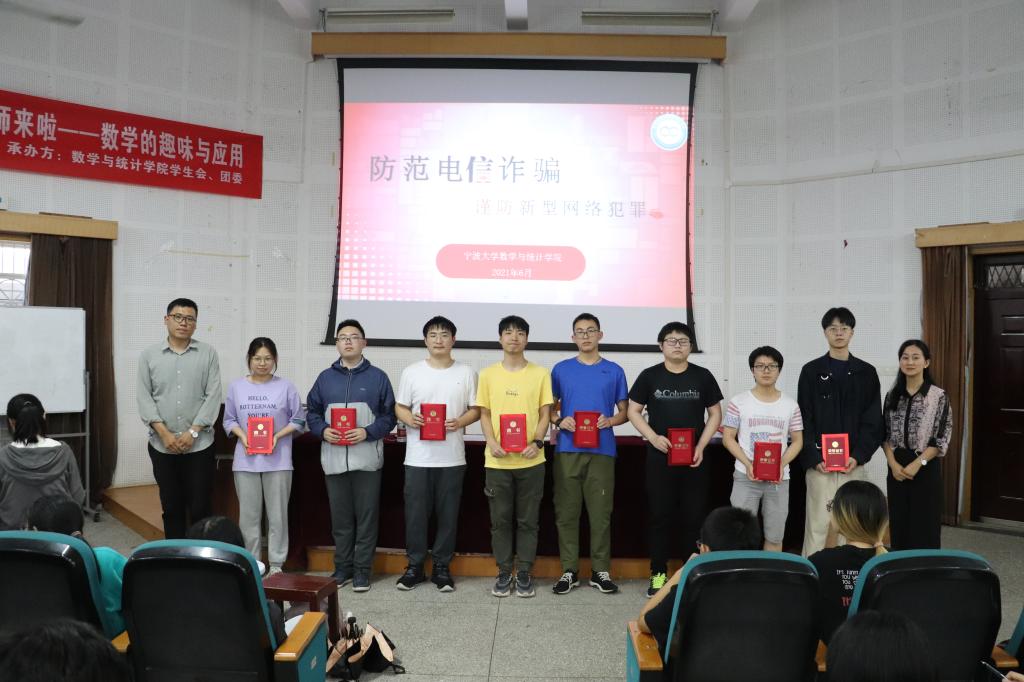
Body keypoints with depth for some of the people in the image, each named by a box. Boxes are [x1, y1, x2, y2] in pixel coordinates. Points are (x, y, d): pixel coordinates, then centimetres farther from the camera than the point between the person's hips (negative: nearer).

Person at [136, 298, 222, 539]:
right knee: (171, 507, 11)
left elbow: (213, 396, -4)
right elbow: (144, 397, 0)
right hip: (162, 445, 2)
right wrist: (164, 433, -10)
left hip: (199, 445, -1)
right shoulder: (149, 355, 4)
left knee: (200, 508, 1)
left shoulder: (208, 354, 1)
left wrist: (192, 432, -11)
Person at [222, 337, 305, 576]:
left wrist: (278, 436, -12)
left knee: (277, 515, 4)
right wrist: (242, 436, -8)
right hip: (246, 460, 2)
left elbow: (298, 421, 1)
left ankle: (276, 564, 14)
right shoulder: (236, 387, 5)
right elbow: (229, 420, 9)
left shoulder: (286, 387, -2)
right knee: (249, 515, 9)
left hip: (277, 460, -2)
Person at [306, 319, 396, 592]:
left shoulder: (378, 377, 3)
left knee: (366, 517, 3)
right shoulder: (325, 377, 11)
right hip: (334, 460, 3)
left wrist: (368, 432, -15)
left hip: (367, 460, -2)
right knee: (340, 518, 11)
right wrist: (322, 430, -8)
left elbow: (389, 416, 0)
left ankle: (362, 570, 13)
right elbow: (312, 412, 12)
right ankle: (342, 568, 22)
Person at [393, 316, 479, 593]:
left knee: (448, 514, 6)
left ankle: (442, 567, 20)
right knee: (416, 513, 5)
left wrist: (459, 422, -14)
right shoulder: (411, 372, 5)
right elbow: (399, 408, 7)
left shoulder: (466, 373, 4)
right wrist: (410, 419, -14)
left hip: (452, 457, 0)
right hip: (417, 457, 0)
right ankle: (414, 566, 20)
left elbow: (476, 410, 5)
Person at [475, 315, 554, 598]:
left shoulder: (540, 374, 3)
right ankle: (504, 573, 20)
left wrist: (537, 442, -13)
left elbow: (545, 414, 3)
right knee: (500, 520, 8)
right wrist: (492, 442, -11)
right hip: (497, 460, 1)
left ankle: (524, 574, 19)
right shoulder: (488, 374, 5)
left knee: (527, 521, 7)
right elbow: (484, 414, 6)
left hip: (530, 460, 0)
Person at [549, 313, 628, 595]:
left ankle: (601, 571, 14)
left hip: (602, 451, 0)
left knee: (600, 513, 3)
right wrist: (560, 422, -10)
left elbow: (624, 412, 10)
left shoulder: (614, 371, 7)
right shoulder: (561, 369, 8)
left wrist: (609, 421, -11)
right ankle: (569, 570, 14)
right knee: (566, 512, 4)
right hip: (567, 451, 1)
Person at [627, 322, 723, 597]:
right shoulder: (649, 376, 1)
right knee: (660, 517, 5)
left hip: (694, 458, 1)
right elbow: (633, 411, 3)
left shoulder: (702, 376, 4)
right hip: (659, 457, -1)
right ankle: (658, 574, 14)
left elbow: (715, 414, 7)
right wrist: (653, 437, -11)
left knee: (695, 517, 5)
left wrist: (701, 446, -6)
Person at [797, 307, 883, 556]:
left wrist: (858, 456, -9)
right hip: (820, 462, -2)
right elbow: (804, 420, -1)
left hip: (854, 462, 2)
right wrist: (813, 458, -12)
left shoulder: (866, 373, 8)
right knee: (818, 522, -1)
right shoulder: (812, 371, 3)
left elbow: (873, 421, 4)